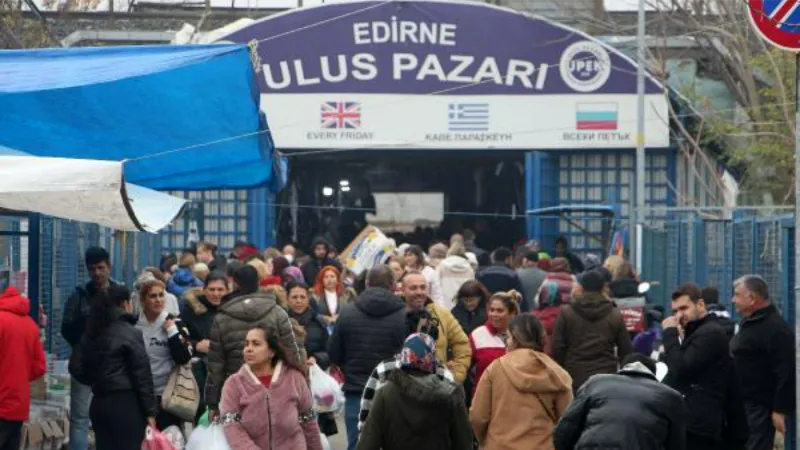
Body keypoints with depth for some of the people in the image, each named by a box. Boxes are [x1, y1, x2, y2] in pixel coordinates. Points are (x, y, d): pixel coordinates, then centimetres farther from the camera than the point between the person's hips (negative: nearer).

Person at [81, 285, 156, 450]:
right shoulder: (130, 334, -11)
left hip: (99, 404, 7)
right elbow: (142, 375, -11)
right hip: (126, 404, -7)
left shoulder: (92, 335, 10)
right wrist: (150, 411, -7)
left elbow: (87, 369, 16)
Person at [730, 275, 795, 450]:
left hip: (758, 409, -11)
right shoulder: (747, 324, 16)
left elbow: (786, 374, -23)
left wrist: (781, 410, -25)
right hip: (741, 405, 11)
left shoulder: (775, 329, -17)